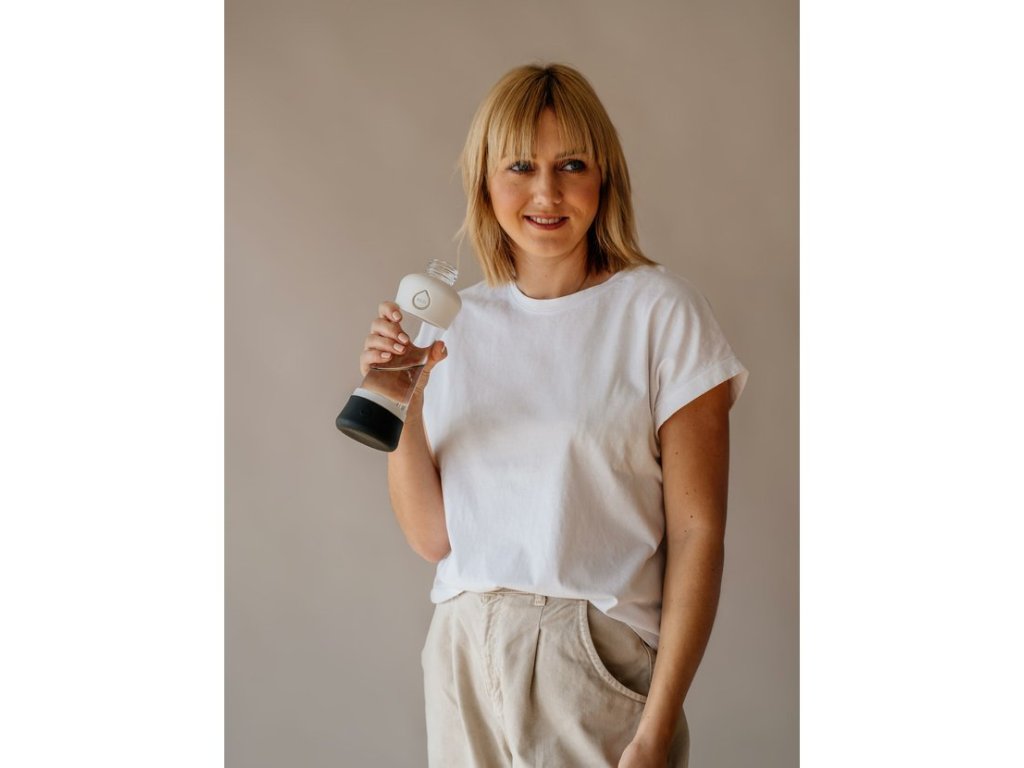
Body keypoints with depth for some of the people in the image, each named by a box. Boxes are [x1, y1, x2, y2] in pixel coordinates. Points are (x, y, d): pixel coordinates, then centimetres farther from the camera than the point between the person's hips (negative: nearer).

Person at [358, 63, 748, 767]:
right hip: (466, 656, 4)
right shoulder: (451, 321, 6)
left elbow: (696, 532, -10)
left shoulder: (661, 312, -7)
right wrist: (399, 404, -10)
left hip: (602, 663, -4)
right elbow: (433, 536, 4)